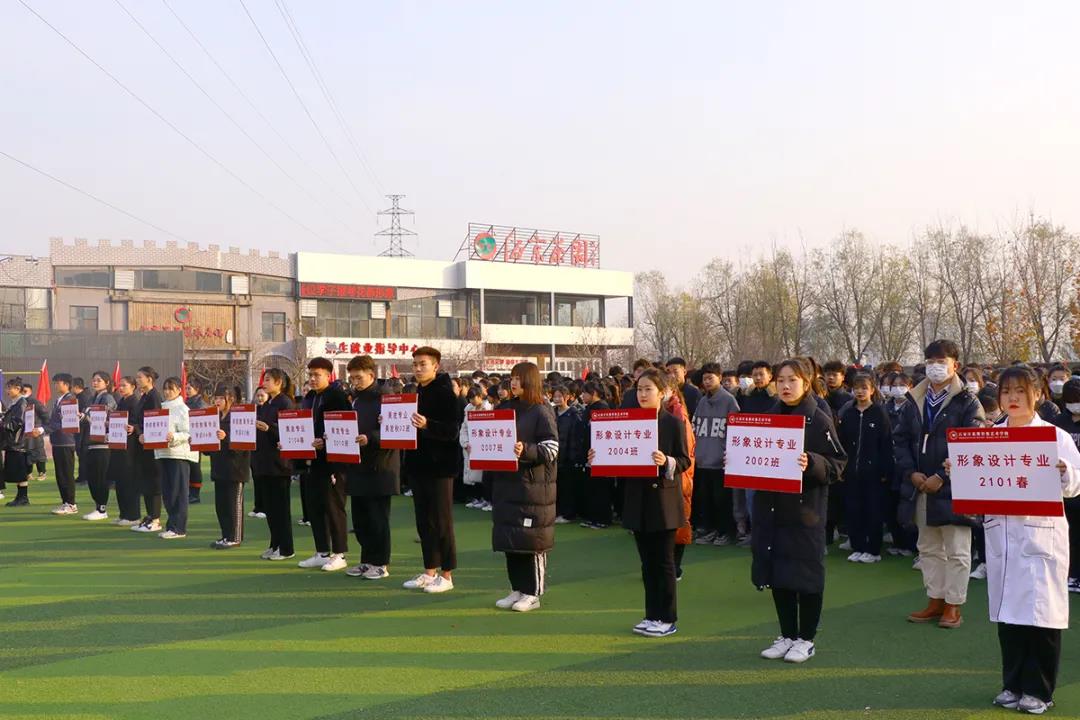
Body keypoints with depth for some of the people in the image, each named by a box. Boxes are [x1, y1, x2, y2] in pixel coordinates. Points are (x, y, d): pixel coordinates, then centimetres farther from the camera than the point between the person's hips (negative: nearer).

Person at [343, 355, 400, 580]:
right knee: (360, 518, 12)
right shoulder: (354, 400, 14)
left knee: (377, 518, -1)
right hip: (357, 468, 7)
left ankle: (381, 564, 9)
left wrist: (370, 439, -27)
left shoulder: (385, 399, -10)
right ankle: (367, 560, 23)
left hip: (379, 468, -7)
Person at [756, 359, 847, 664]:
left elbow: (837, 466, -9)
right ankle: (787, 635, 25)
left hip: (805, 509, -5)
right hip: (771, 509, 5)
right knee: (777, 574, 10)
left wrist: (811, 463, -26)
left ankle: (806, 639, 18)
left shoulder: (819, 420, -6)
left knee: (806, 575, 4)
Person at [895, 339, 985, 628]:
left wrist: (941, 477, -15)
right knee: (928, 548, 13)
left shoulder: (967, 403, -5)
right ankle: (935, 601, 24)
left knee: (957, 551, 3)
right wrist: (912, 473, -5)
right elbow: (900, 438, 9)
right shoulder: (914, 401, 9)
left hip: (953, 488, -5)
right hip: (920, 486, 5)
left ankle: (953, 605, 13)